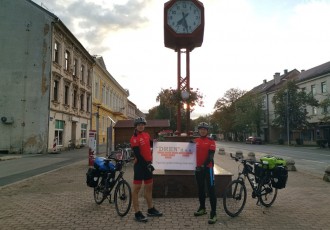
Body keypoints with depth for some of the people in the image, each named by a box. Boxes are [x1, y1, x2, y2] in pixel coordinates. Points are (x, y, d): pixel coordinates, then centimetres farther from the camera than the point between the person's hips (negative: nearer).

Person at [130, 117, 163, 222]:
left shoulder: (146, 135, 10)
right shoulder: (134, 138, -14)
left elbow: (151, 144, 26)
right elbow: (137, 154, -20)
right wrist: (146, 164, -22)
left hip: (148, 163, 8)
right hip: (140, 164, -8)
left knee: (149, 186, 16)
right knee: (137, 188, -1)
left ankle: (151, 209, 29)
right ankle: (137, 213, 5)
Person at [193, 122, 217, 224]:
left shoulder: (211, 141, -6)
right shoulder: (195, 141, 8)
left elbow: (211, 155, -14)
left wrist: (204, 165, -24)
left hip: (207, 167, -5)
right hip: (198, 167, 5)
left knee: (211, 190, -5)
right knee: (200, 189, 16)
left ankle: (213, 213, -2)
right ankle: (202, 208, 31)